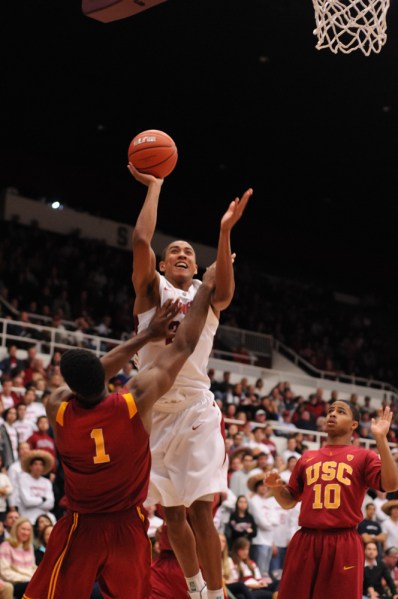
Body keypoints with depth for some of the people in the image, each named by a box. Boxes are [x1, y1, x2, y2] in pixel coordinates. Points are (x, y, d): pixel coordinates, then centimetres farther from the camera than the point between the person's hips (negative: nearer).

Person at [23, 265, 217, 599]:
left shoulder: (58, 408, -14)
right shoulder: (136, 401, -17)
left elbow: (87, 379, 6)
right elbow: (185, 346, -7)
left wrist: (147, 335, 13)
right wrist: (207, 286, 3)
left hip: (79, 527, 0)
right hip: (128, 526, 1)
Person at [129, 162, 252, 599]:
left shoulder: (206, 295, 11)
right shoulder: (151, 289, 8)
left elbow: (225, 291, -14)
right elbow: (140, 241, -9)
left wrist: (225, 232, -25)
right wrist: (154, 186, -2)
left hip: (196, 407, -1)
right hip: (155, 407, 1)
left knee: (200, 511, -10)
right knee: (171, 512, 9)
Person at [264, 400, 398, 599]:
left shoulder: (363, 456, 7)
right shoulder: (307, 457, 18)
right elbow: (289, 502, 23)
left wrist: (381, 439, -14)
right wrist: (276, 486, 1)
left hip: (343, 544, -3)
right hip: (305, 541, 4)